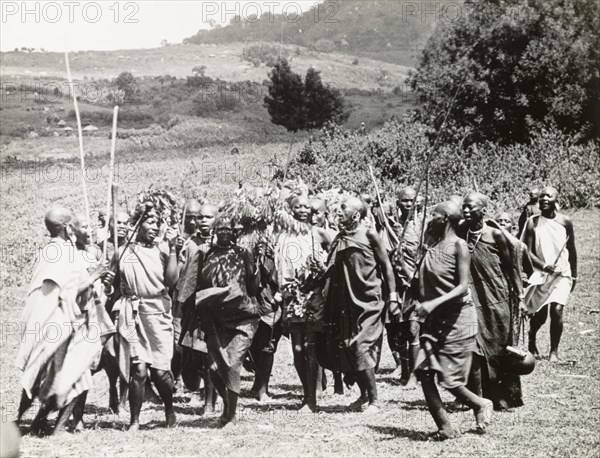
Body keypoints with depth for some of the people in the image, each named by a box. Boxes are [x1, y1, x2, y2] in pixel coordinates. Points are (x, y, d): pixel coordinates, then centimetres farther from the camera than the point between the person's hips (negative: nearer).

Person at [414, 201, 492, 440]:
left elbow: (462, 287, -18)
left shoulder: (458, 246, -11)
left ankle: (481, 405, 21)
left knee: (449, 379, -6)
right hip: (434, 320, 7)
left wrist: (434, 303, -27)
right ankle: (445, 427, 0)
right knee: (424, 373, -6)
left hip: (457, 318, -7)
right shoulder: (432, 248, 10)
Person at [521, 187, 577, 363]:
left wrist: (574, 275, 15)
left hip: (562, 274, 0)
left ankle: (554, 350, 0)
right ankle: (532, 340, 36)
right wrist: (543, 265, -22)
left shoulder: (565, 222, -1)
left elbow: (571, 250, 10)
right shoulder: (532, 223, -5)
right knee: (540, 315, 4)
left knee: (557, 311, -15)